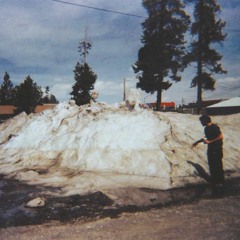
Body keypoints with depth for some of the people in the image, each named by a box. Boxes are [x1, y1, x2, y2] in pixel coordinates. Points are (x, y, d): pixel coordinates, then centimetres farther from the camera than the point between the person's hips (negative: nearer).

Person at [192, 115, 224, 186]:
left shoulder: (214, 127, -18)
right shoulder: (206, 128, 9)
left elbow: (221, 137, -24)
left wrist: (209, 142, -25)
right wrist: (197, 142, 27)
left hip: (217, 149, -9)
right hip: (210, 149, 9)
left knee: (218, 165, 0)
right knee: (211, 165, 14)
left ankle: (220, 182, 12)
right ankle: (213, 181, 26)